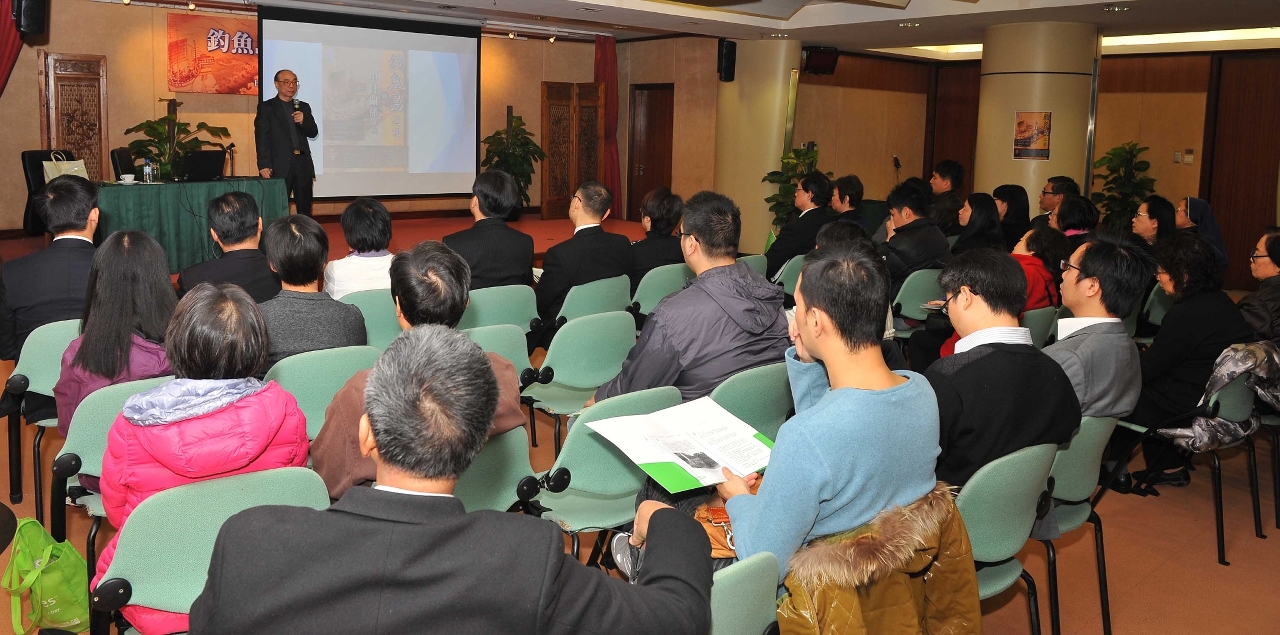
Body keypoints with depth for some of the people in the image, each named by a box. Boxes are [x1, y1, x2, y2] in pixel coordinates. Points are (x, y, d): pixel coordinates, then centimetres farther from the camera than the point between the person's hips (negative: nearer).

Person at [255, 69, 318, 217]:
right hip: (279, 166, -4)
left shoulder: (304, 107, 18)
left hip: (303, 165, 4)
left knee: (305, 210, 4)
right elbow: (261, 137, -3)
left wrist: (303, 121, -8)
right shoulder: (266, 107, 5)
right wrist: (264, 165, -13)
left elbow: (313, 133, 13)